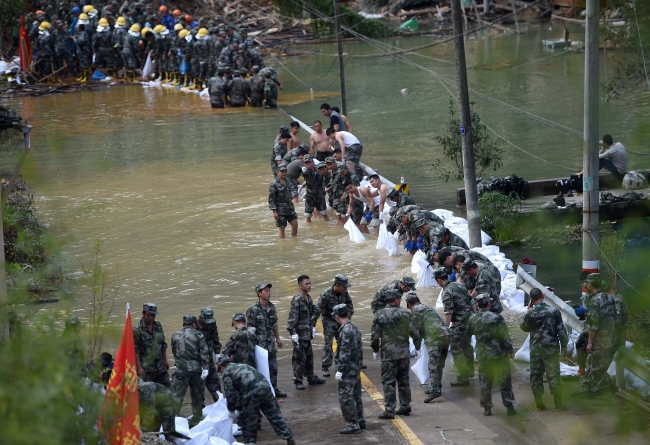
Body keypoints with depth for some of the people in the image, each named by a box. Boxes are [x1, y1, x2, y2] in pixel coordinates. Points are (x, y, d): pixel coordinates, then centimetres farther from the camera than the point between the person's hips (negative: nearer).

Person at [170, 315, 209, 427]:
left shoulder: (175, 336, 8)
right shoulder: (198, 335, 2)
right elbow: (204, 353, -7)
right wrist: (205, 368, -9)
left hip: (181, 369, 0)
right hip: (196, 369, 0)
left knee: (176, 396, -2)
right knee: (197, 397, 13)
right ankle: (196, 421, 18)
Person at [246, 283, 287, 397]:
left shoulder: (271, 307, 6)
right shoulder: (253, 310, -15)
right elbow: (249, 329, -14)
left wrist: (278, 338, 20)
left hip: (270, 344, 7)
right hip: (259, 344, -7)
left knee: (273, 368, 14)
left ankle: (274, 389, 25)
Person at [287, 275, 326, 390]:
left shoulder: (309, 299, 8)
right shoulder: (297, 300, -17)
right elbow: (292, 318, -19)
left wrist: (313, 326, 19)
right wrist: (293, 333, -21)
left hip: (308, 334, 8)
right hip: (299, 334, -8)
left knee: (309, 355, 18)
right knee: (300, 358, -4)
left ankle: (311, 377, 29)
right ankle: (298, 381, 3)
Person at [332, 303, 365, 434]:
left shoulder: (346, 331, -19)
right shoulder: (354, 328, 11)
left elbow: (344, 352, -22)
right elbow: (359, 348, 17)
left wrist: (340, 370, -19)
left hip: (348, 371, -10)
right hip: (356, 369, 10)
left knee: (345, 398, -6)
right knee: (356, 396, 18)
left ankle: (353, 425, -6)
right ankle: (360, 421, 26)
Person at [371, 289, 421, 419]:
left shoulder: (379, 315, -7)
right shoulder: (405, 314, -3)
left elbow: (375, 336, -4)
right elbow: (414, 333, 0)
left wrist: (375, 350, 11)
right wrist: (417, 348, 14)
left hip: (388, 354, -3)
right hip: (404, 353, 3)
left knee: (388, 382, -1)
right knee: (403, 381, 15)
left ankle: (389, 410, -4)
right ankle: (405, 407, 20)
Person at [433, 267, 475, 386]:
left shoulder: (446, 293, -15)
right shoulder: (459, 285, 10)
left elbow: (448, 313, -21)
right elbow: (470, 301, 17)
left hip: (459, 323, -9)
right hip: (470, 320, 9)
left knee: (456, 350, -3)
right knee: (466, 346, 26)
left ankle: (463, 377, -6)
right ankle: (469, 371, 41)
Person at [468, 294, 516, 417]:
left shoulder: (473, 320, -1)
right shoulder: (496, 318, -13)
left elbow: (469, 333, 17)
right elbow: (505, 336, -12)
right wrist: (510, 351, 0)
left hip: (483, 356, 3)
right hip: (499, 355, -3)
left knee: (485, 382, 10)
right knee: (505, 381, 4)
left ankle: (487, 408, 11)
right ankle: (509, 406, 4)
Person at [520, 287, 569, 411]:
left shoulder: (530, 314, -7)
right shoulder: (554, 311, -8)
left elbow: (524, 327, 11)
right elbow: (561, 330, -4)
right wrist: (564, 345, 7)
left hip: (536, 349, 0)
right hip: (551, 348, 0)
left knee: (536, 375, 10)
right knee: (553, 375, 3)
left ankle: (539, 403, 13)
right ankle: (558, 404, 4)